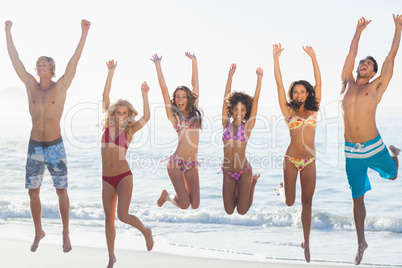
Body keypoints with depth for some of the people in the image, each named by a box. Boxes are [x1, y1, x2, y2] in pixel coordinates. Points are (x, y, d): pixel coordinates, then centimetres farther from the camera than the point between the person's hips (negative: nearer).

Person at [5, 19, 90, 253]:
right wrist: (8, 31, 9)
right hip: (35, 146, 3)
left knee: (61, 191, 1)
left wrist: (84, 33, -17)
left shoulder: (61, 86, -3)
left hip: (55, 146, -3)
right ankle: (39, 232, 24)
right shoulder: (31, 85, 3)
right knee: (33, 191, 7)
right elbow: (15, 58, 7)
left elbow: (75, 60, -11)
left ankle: (66, 234, 12)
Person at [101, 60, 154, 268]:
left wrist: (144, 94, -17)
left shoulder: (130, 130, 1)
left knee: (123, 216, -15)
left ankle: (145, 231, 14)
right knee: (109, 218, 6)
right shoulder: (108, 125, 6)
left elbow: (146, 117, -15)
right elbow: (105, 96, 2)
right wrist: (111, 71, -2)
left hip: (124, 176, -3)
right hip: (107, 178, 3)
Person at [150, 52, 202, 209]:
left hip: (192, 165, 4)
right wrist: (157, 65, -5)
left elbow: (195, 84, 15)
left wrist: (194, 61, 17)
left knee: (195, 205, -1)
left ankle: (181, 194, 31)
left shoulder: (194, 112, 11)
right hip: (177, 162, -4)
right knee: (184, 205, -9)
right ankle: (166, 196, 23)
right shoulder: (173, 115, 1)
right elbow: (164, 89, -3)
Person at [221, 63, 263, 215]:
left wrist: (259, 77, -6)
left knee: (242, 211, 4)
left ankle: (253, 182, 29)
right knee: (229, 211, 6)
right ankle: (238, 191, 36)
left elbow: (256, 99, -5)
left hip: (244, 171, -3)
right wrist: (230, 75, 1)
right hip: (228, 172, 3)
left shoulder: (247, 126, -3)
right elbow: (226, 97, 2)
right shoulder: (226, 124, 2)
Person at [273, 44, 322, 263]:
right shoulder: (288, 111, 1)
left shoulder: (313, 110, 6)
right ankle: (282, 188, 37)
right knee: (289, 202, 1)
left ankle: (306, 243, 14)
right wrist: (276, 58, -8)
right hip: (291, 160, -2)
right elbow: (279, 84, -4)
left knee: (307, 202, 5)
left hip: (309, 161, 2)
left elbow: (318, 82, 2)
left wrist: (313, 57, -4)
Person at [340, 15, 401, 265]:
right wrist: (359, 30, 23)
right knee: (357, 198, 6)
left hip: (374, 147, -1)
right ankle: (361, 242, 16)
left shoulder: (376, 87, 0)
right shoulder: (347, 84, 7)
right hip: (351, 151, 1)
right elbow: (351, 53, 14)